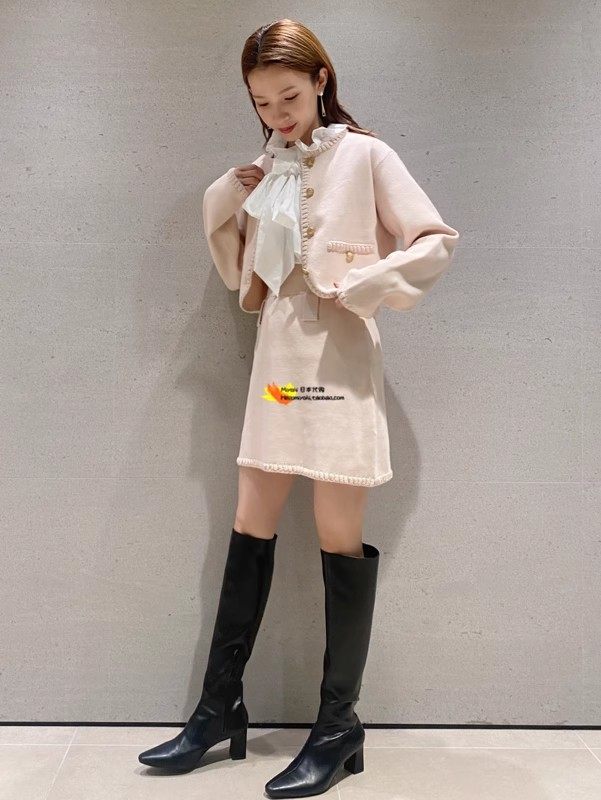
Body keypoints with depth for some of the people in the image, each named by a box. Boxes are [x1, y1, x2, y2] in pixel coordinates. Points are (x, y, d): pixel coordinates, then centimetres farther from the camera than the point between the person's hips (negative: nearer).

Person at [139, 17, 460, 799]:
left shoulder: (365, 155, -1)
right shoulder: (268, 171, 15)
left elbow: (437, 241, -5)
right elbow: (245, 281, 16)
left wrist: (357, 285, -16)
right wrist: (222, 205, 4)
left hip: (337, 360, -6)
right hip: (276, 359, 6)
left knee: (340, 539, -1)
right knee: (250, 530, 9)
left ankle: (339, 727, 14)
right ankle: (219, 710, 22)